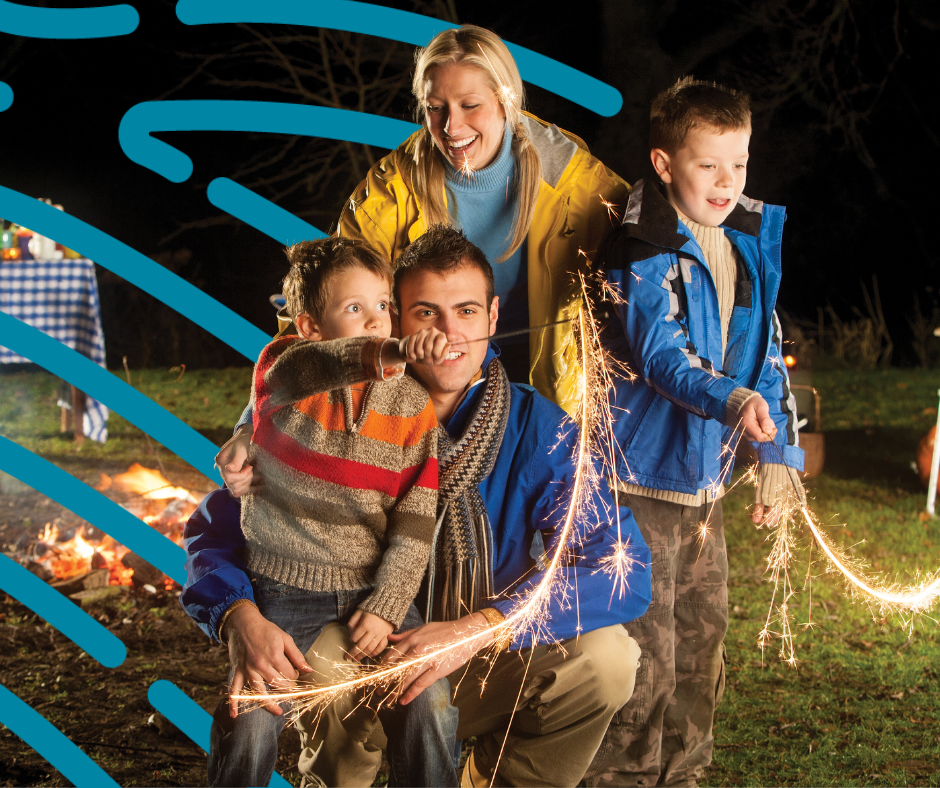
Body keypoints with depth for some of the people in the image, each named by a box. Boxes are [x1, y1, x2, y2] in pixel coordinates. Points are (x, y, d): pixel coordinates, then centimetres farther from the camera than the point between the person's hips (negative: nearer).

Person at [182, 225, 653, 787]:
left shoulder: (539, 430, -9)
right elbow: (215, 526, -5)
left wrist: (480, 627, -32)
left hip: (488, 674, 2)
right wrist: (239, 616, -29)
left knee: (608, 657, -24)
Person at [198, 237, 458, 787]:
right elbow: (311, 368, -35)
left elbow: (415, 522, 0)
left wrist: (386, 606, -11)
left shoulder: (414, 406, 0)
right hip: (285, 585, -2)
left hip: (373, 586, 2)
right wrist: (392, 353, -54)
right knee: (248, 721, -14)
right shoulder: (285, 370, -8)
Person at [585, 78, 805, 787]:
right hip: (639, 482, -8)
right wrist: (730, 399, -46)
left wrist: (778, 450, 11)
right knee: (646, 661, -7)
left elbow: (767, 356, 15)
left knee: (702, 649, 17)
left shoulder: (751, 243, 8)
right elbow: (659, 350, -30)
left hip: (706, 485, 8)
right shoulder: (642, 250, -16)